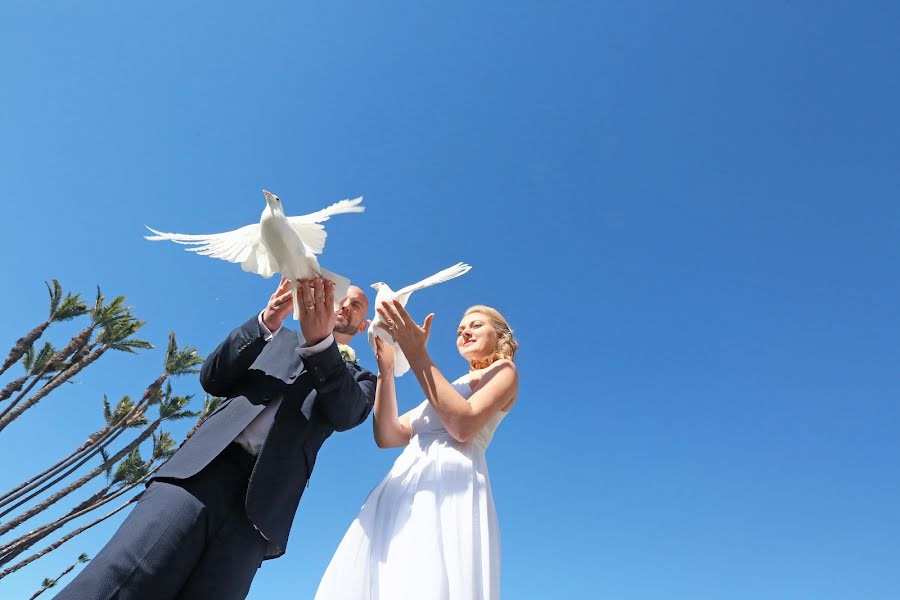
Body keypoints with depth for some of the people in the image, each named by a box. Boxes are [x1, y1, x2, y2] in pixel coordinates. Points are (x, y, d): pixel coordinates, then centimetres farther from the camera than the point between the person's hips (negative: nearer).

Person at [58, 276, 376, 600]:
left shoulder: (358, 378, 21)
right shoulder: (280, 339, 25)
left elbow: (347, 414, -4)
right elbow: (212, 380, 11)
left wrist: (319, 341, -23)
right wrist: (265, 321, -6)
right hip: (205, 470, 1)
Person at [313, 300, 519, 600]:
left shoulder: (503, 370, 11)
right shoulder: (447, 388, 31)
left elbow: (464, 426, -12)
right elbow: (387, 436, 17)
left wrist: (417, 354, -11)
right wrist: (386, 369, 6)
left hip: (450, 488, -7)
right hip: (406, 492, 7)